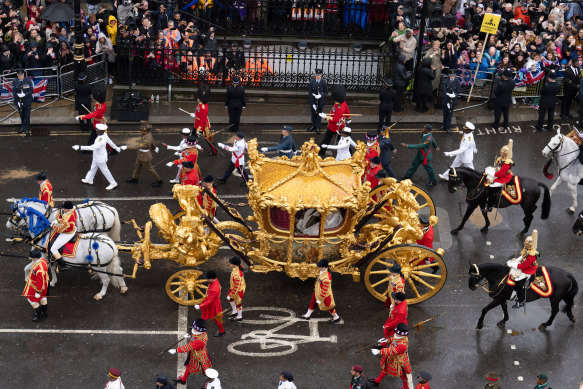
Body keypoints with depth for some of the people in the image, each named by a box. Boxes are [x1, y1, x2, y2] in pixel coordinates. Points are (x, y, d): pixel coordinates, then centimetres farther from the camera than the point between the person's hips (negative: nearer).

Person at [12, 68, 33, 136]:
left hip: (27, 101, -2)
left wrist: (24, 94, -24)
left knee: (27, 115, -4)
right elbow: (14, 93, -4)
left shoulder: (28, 80, -7)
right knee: (22, 115, 13)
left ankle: (26, 129, 1)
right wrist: (18, 102, -11)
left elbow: (31, 91, -7)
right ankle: (22, 127, 26)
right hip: (19, 101, 2)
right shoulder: (14, 82, -3)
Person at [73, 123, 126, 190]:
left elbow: (92, 147, -42)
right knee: (93, 168, 26)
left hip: (101, 158, -9)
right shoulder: (104, 135, -14)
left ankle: (113, 183, 27)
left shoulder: (101, 141, -40)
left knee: (105, 170, 10)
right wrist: (117, 148, 17)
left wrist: (80, 147, -42)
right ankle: (89, 180, 46)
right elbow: (110, 142, 2)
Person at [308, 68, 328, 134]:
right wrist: (313, 104, -12)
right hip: (313, 100, 1)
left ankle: (317, 127, 18)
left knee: (319, 113, 7)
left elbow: (326, 92, -3)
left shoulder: (324, 82, -11)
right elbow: (310, 93, -8)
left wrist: (320, 95, -24)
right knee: (313, 113, 16)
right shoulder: (312, 82, -10)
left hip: (320, 101, -1)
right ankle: (313, 125, 33)